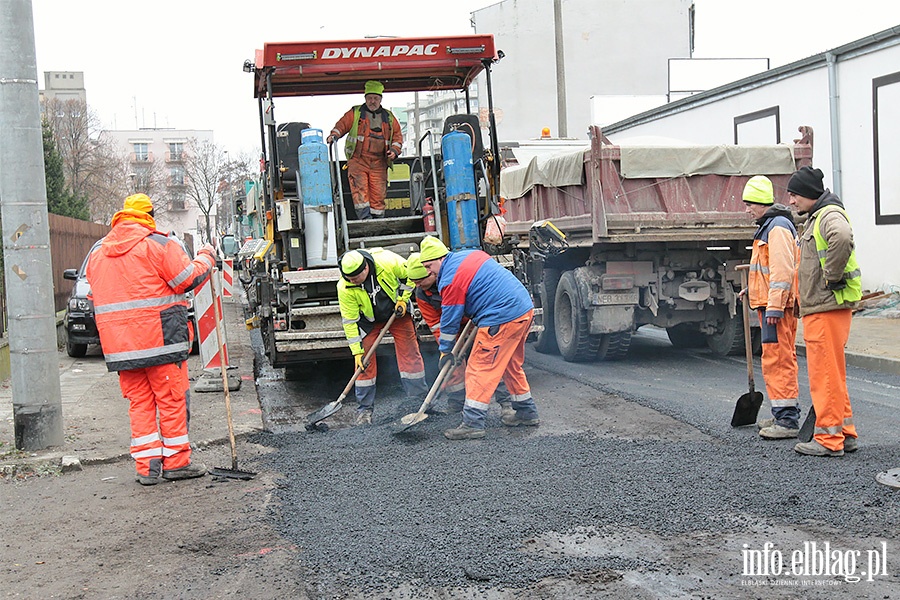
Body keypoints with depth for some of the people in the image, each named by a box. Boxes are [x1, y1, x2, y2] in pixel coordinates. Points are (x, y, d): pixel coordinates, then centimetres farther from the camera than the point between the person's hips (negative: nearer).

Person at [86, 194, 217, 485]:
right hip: (160, 338, -5)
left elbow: (97, 295, 18)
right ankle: (176, 462, 9)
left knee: (139, 402, 10)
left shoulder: (97, 252, 14)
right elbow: (188, 278, -6)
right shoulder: (158, 244, -6)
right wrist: (206, 258, 11)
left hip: (119, 343, 6)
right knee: (171, 399, 4)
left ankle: (147, 466, 10)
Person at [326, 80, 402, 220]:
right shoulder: (355, 113, 10)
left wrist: (395, 150, 4)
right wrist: (334, 135, -14)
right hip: (357, 160, -2)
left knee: (378, 193, -1)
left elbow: (398, 135, 20)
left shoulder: (389, 117, 17)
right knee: (360, 188, -18)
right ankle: (365, 218, -22)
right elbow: (342, 125, 6)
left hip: (379, 163, 2)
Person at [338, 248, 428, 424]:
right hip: (368, 319, 0)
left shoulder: (388, 262, -32)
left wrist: (402, 299, -15)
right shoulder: (345, 288, -29)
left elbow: (409, 274, -11)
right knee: (365, 361, -6)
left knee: (410, 353, -1)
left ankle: (420, 399, 11)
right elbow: (350, 320, -20)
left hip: (397, 312, 0)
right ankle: (364, 410, 5)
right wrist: (357, 351, -20)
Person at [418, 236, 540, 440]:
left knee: (479, 370, -5)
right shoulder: (471, 254, 15)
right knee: (511, 365, 23)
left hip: (502, 319, -10)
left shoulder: (451, 280, -11)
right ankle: (527, 412, 32)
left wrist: (445, 351, 9)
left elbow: (450, 320, -4)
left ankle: (472, 423, -7)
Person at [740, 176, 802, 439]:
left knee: (777, 359, -11)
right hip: (770, 303, 11)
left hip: (778, 306, -11)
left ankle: (787, 420, -8)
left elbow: (783, 270, -22)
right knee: (780, 359, 16)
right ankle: (785, 414, 24)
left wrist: (774, 306, -23)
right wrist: (753, 289, 22)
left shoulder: (778, 227, -14)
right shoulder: (768, 226, 20)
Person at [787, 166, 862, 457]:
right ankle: (845, 433, 23)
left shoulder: (830, 214, -12)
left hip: (828, 308, -11)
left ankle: (829, 439, -1)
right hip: (818, 309, 11)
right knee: (831, 373, 15)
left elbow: (842, 237, -37)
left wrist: (831, 277, -27)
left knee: (825, 374, -6)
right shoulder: (816, 218, 21)